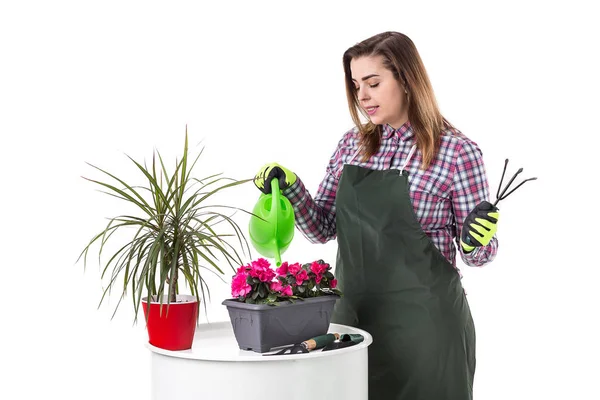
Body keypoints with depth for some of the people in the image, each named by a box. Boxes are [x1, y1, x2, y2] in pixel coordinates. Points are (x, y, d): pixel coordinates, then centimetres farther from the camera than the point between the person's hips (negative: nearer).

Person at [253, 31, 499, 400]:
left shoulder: (457, 151, -9)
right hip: (354, 313, 5)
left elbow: (477, 253, -3)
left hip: (425, 321, -4)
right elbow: (323, 228, 9)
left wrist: (475, 243, -24)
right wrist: (291, 188, -6)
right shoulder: (352, 144, 6)